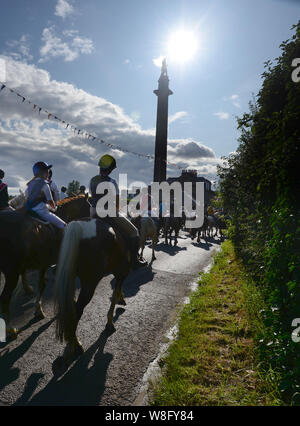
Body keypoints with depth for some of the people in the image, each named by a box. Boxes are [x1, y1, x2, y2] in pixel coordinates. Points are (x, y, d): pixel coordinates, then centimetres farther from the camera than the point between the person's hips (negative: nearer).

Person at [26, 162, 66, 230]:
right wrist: (54, 208, 11)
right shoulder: (44, 184, -11)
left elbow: (27, 197, 20)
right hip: (42, 211, -9)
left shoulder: (30, 184, 12)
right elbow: (50, 201, -10)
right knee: (63, 225, -6)